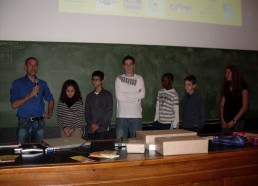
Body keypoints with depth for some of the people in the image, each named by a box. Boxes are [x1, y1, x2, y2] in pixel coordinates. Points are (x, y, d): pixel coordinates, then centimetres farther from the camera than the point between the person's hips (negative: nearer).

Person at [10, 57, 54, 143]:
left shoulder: (42, 84, 10)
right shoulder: (18, 83, 0)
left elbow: (51, 100, 20)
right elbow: (14, 105, -8)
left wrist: (49, 114, 4)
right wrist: (30, 95, -16)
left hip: (40, 123, 3)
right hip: (24, 123, -3)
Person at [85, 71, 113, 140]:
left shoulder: (107, 95, 4)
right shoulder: (89, 96, 16)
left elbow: (109, 112, -2)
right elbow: (87, 112, 11)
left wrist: (98, 125, -9)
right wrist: (91, 124, -6)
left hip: (103, 128, -3)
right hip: (91, 129, 3)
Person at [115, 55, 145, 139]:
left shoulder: (139, 78, 6)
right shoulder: (119, 79, 4)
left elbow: (142, 94, -8)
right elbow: (119, 96, -9)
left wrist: (126, 94, -5)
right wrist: (135, 95, -5)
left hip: (136, 115, 1)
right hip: (121, 115, 0)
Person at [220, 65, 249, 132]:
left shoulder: (243, 87, -2)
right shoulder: (225, 87, 11)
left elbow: (245, 106, -7)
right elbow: (222, 105, 9)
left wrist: (234, 120, -12)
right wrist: (222, 120, -3)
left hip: (238, 121, -4)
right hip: (226, 121, 4)